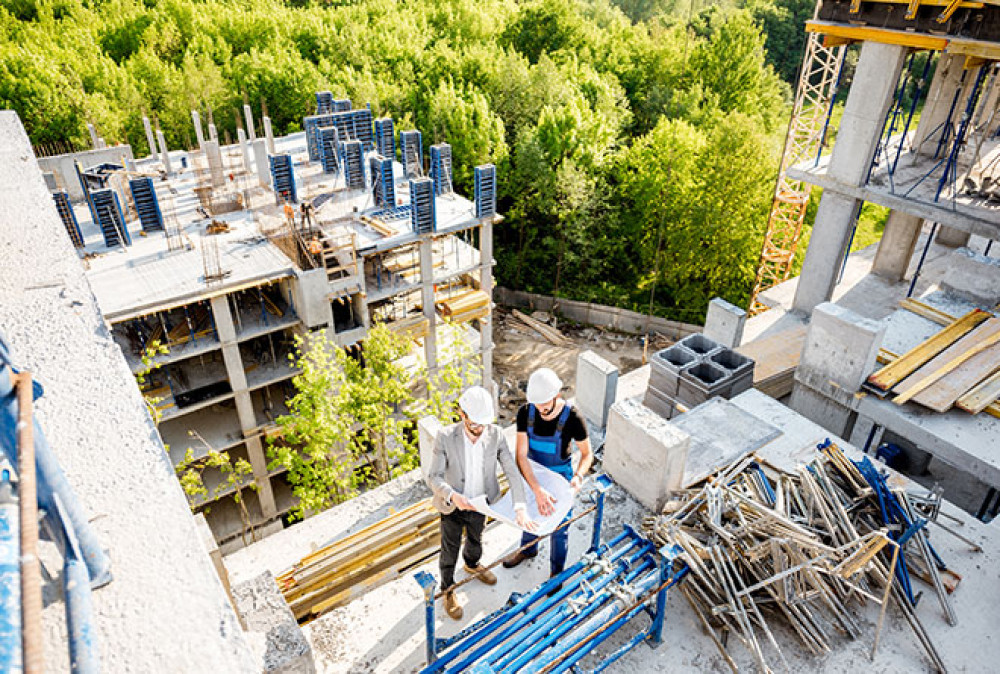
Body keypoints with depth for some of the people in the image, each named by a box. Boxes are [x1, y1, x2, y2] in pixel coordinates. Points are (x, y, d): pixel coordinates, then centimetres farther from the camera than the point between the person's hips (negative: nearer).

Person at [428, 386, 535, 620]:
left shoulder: (496, 435, -22)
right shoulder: (445, 437, -29)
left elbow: (512, 471, -21)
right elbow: (434, 477, -24)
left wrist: (521, 508, -31)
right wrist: (453, 496, -43)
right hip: (452, 507, -3)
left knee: (475, 538, 31)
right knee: (450, 549, 19)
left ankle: (472, 565, 65)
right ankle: (448, 589, 47)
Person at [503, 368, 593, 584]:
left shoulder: (573, 418, -31)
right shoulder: (525, 413, -25)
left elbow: (587, 454, -15)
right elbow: (521, 456, -28)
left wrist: (578, 476, -35)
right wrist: (538, 490, -40)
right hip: (533, 475, 3)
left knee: (558, 528, 17)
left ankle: (557, 570, 44)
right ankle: (528, 549, 59)